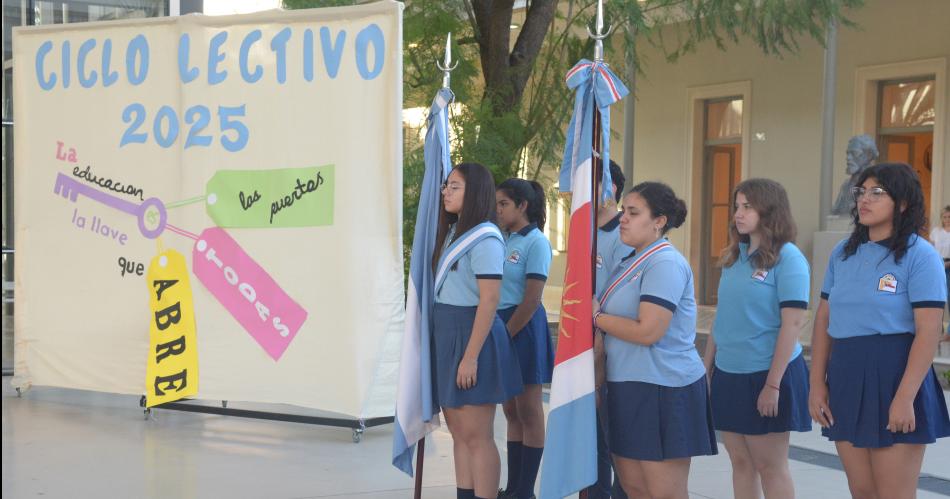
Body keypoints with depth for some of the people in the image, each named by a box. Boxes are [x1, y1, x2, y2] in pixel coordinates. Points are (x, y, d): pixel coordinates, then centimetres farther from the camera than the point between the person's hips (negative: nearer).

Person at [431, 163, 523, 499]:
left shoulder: (484, 238, -14)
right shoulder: (453, 232, 14)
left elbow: (489, 300, -18)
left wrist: (471, 356, -21)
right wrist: (448, 347, 8)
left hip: (471, 336, -9)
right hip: (446, 335, 9)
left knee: (476, 436, -4)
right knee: (458, 433, 12)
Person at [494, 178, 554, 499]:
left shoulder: (536, 243, -12)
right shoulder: (507, 241, 11)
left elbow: (531, 300, -17)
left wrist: (505, 336, -15)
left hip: (524, 328, -8)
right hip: (503, 325, 8)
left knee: (529, 412, 0)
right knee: (511, 411, 11)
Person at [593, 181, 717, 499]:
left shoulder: (665, 263, -15)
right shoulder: (631, 261, 14)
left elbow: (648, 331, -23)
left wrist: (597, 316, -11)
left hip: (662, 389, -9)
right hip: (630, 388, 9)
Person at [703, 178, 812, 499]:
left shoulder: (787, 257, -11)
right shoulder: (734, 257, 11)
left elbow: (793, 322, -16)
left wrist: (773, 384, -19)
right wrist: (706, 368, 14)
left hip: (766, 374, -7)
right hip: (728, 374, 7)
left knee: (770, 466, 2)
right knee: (740, 462, 11)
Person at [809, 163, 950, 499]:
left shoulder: (919, 255, -8)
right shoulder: (843, 253, 10)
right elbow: (823, 320, 12)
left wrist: (905, 398, -19)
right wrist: (817, 384, 5)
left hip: (893, 375, -6)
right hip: (845, 377, 6)